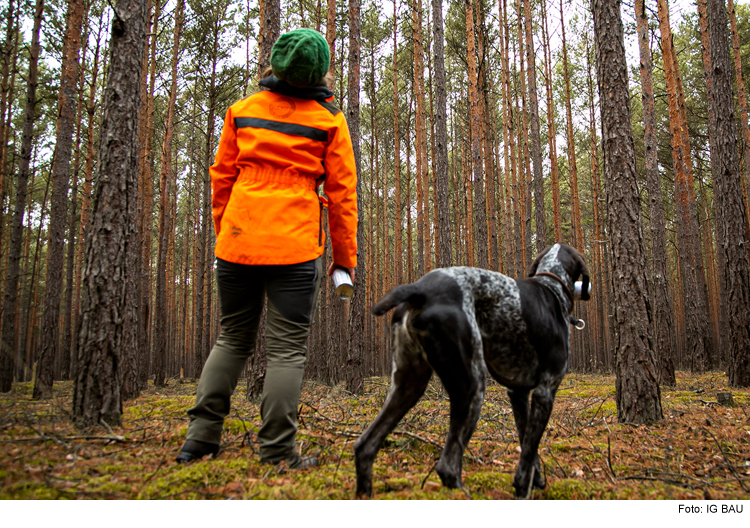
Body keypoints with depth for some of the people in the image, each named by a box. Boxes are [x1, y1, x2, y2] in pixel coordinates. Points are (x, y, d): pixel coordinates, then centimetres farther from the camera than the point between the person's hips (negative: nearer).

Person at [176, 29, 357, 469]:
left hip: (238, 240, 4)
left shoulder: (242, 111, 10)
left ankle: (200, 438, 17)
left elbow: (222, 178, 12)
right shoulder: (330, 120, 2)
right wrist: (345, 258, 6)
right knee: (288, 347, 3)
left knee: (232, 338, 16)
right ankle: (277, 453, 6)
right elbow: (342, 193, 1)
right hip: (295, 247, -3)